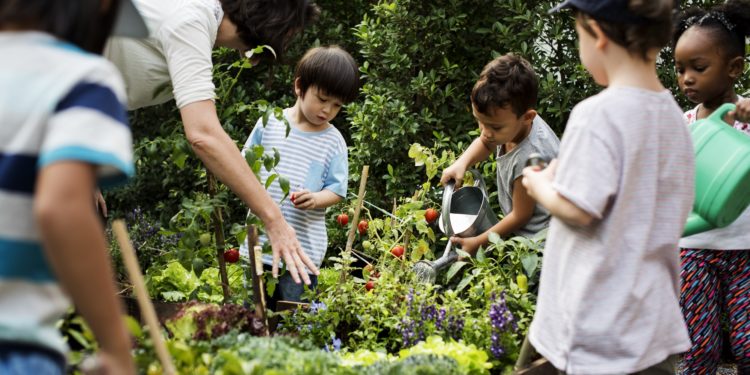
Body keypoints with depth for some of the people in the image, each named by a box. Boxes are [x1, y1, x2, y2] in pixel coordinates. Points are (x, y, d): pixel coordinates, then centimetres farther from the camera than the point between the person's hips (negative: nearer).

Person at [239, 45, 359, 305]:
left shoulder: (333, 141, 1)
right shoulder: (270, 122, 4)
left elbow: (337, 189, 1)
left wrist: (316, 199, -19)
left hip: (304, 247, -2)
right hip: (260, 239, 2)